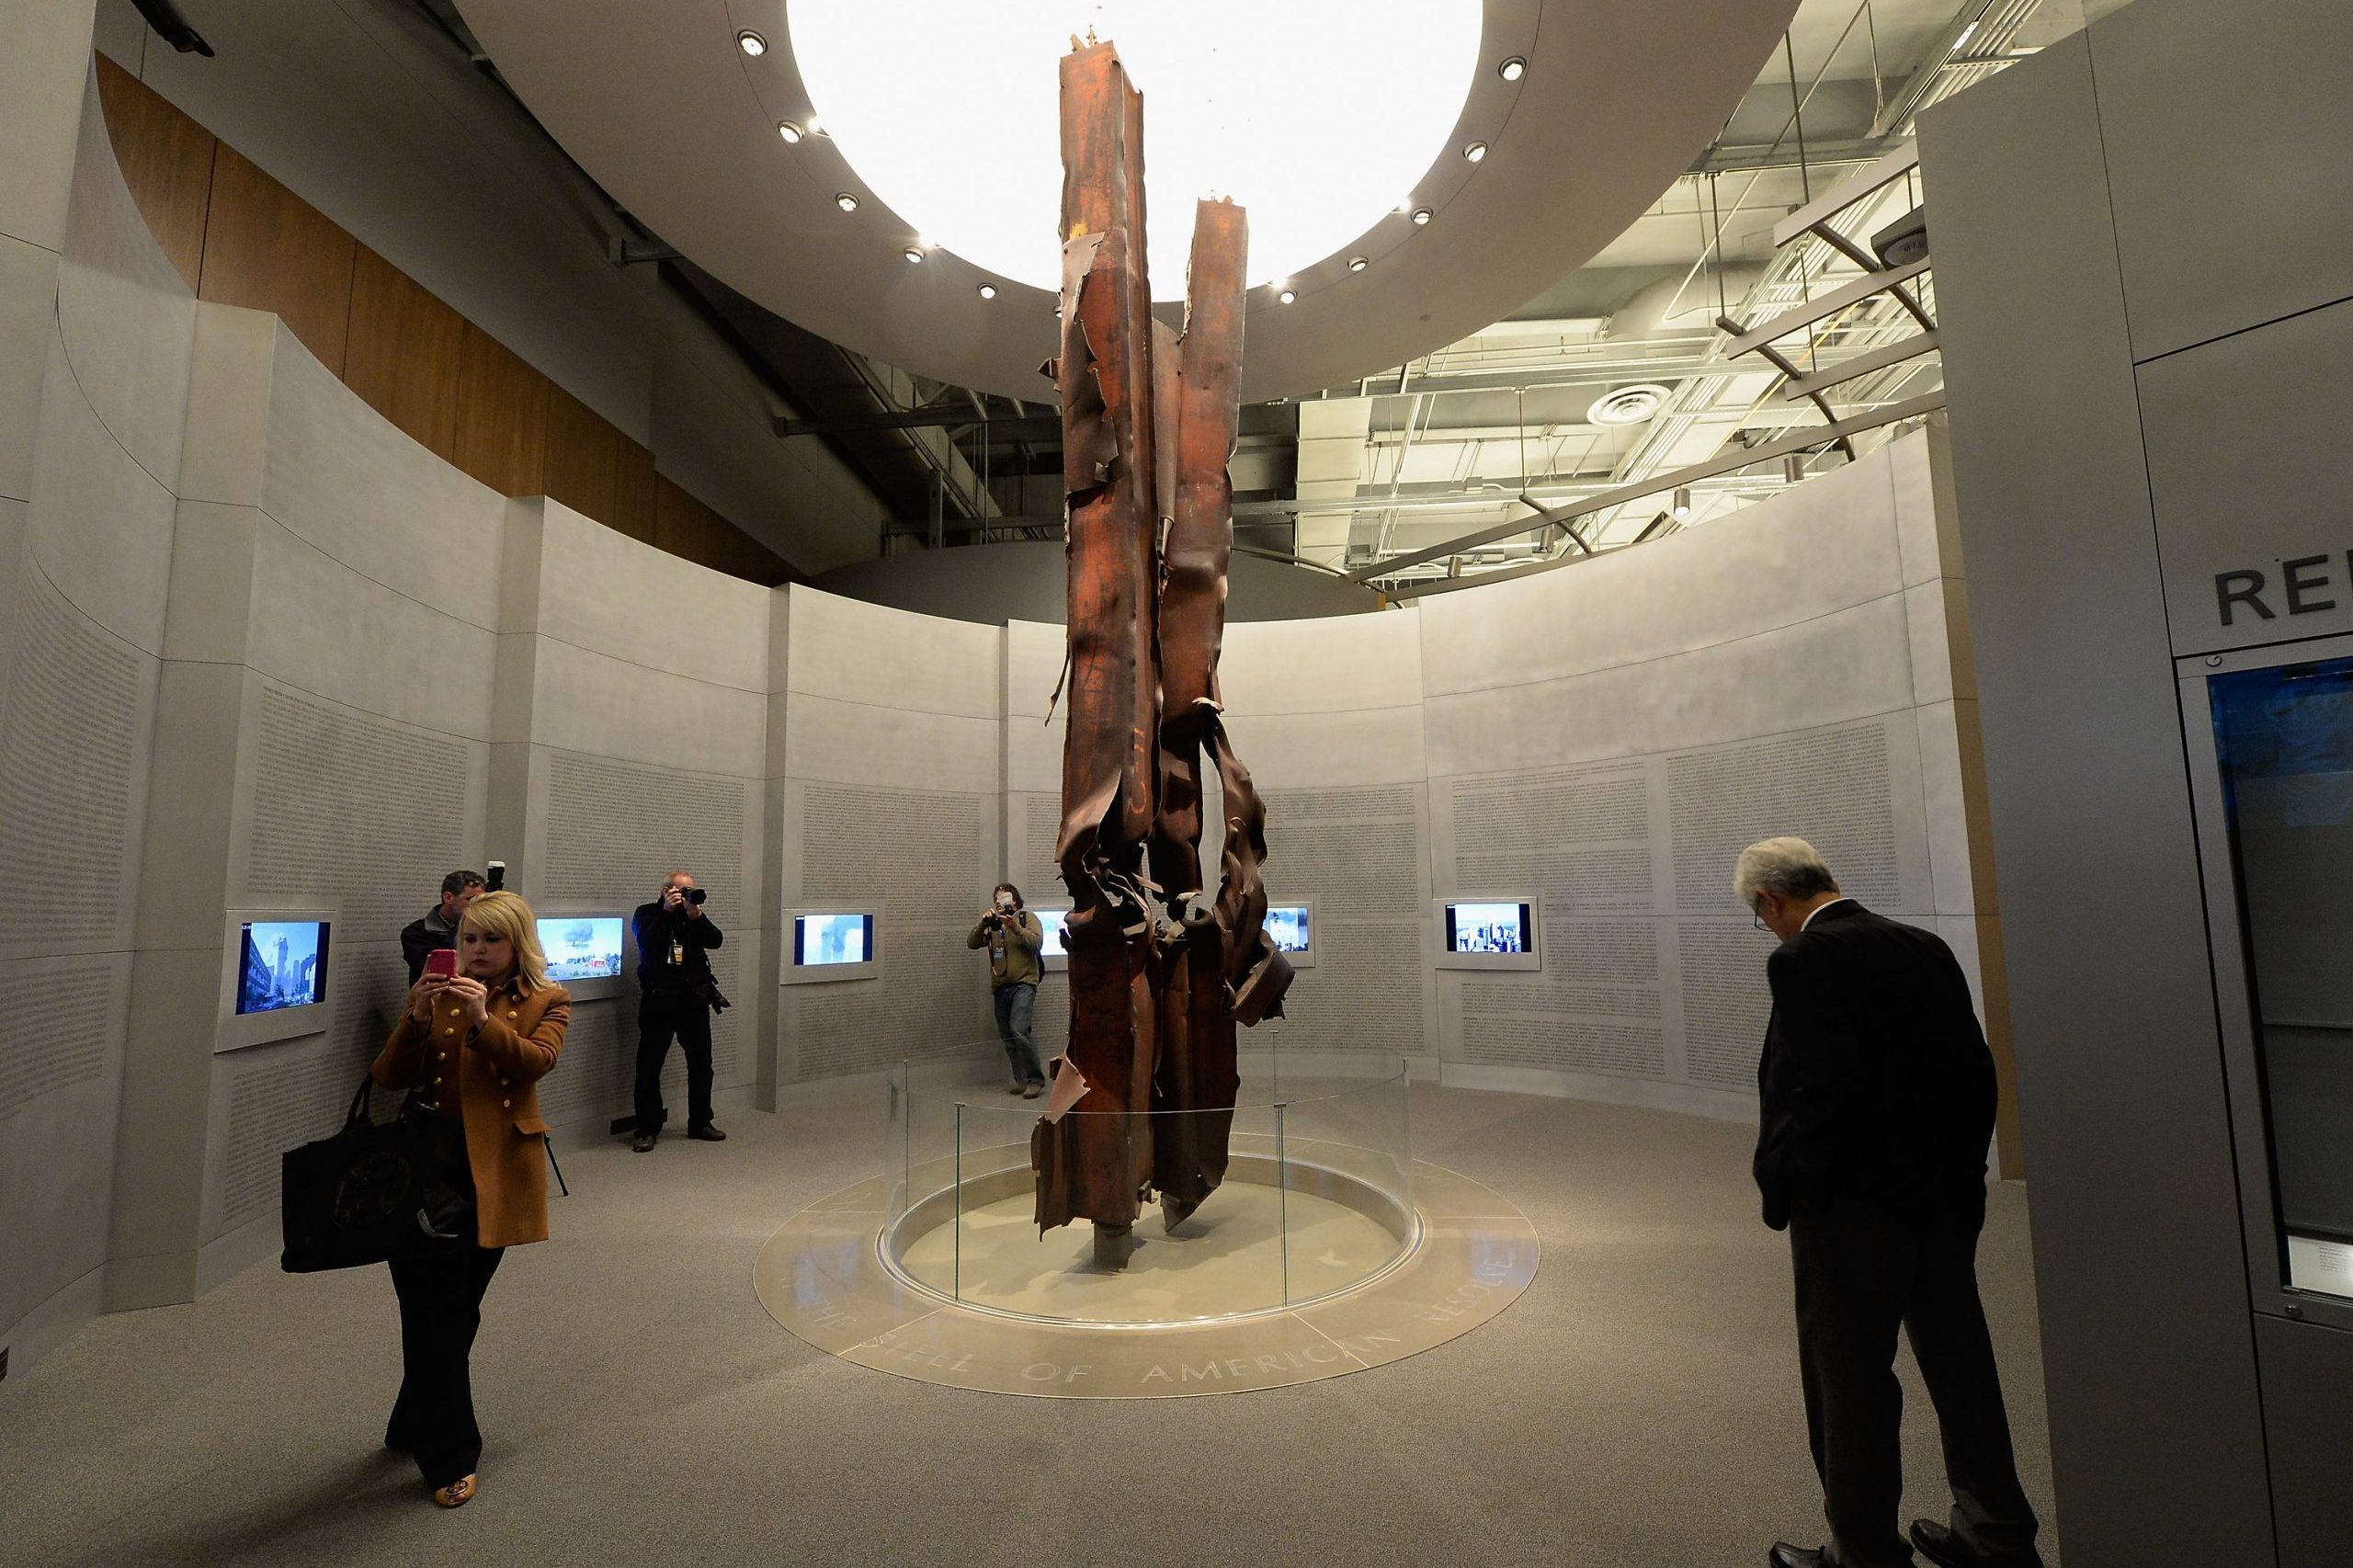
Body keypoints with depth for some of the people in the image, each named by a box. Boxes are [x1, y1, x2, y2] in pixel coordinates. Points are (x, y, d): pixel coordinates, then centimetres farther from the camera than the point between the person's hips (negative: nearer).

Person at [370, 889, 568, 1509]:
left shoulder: (546, 1002, 3)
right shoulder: (434, 997, 11)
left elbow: (536, 1063, -15)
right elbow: (389, 1077, 3)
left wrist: (482, 1020, -27)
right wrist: (416, 1019, -13)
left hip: (494, 1171, -2)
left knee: (454, 1312, 11)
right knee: (431, 1311, -1)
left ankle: (415, 1428, 36)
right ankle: (451, 1457, 14)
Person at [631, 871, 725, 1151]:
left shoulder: (696, 914, 10)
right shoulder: (646, 913, 1)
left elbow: (716, 940, -4)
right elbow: (647, 943, -16)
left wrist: (696, 916, -17)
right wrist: (667, 912, -21)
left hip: (695, 998, 4)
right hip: (658, 999, -3)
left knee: (701, 1063, 10)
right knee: (649, 1066, -1)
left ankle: (700, 1123, 22)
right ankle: (647, 1129, 11)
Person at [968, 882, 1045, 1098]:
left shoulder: (1027, 918, 4)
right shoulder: (993, 924, 16)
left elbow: (1037, 943, -11)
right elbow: (971, 943, 4)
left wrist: (1015, 927, -22)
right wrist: (983, 924, -11)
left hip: (1023, 984, -6)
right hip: (1000, 987, 6)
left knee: (1018, 1030, -20)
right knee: (1007, 1037, 8)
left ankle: (1036, 1080, -12)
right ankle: (1021, 1080, 20)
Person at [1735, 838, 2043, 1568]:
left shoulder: (1802, 961, -19)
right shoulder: (1926, 946, 4)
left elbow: (1819, 1090, -23)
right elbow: (1976, 1070, 8)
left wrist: (1781, 1187, -11)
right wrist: (1961, 1167, 16)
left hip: (1851, 1206, -8)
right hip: (1947, 1200, 8)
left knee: (1850, 1376, 8)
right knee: (1960, 1363, 21)